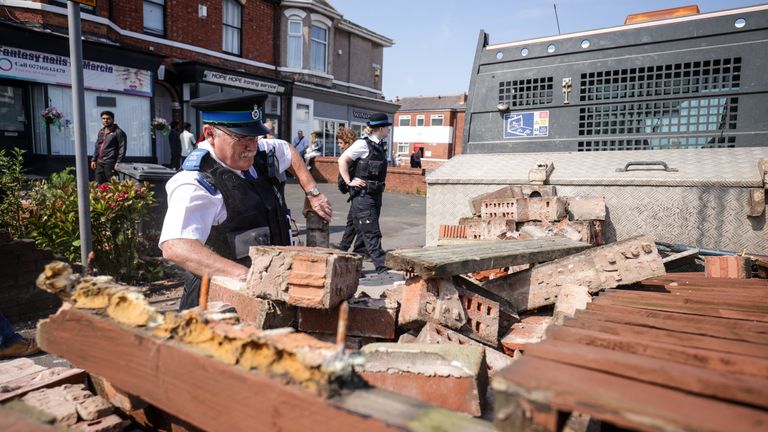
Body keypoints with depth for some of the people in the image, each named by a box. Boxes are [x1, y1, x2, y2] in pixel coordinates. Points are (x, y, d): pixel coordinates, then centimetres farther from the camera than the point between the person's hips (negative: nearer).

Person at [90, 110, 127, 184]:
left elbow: (122, 148, -11)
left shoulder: (118, 132, -5)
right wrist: (93, 160, 17)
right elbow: (97, 147, 25)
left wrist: (118, 162, -17)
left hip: (110, 163, -8)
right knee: (99, 184, 7)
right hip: (99, 163, 8)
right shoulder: (101, 132, 19)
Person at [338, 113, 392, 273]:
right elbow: (342, 160, -12)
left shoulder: (379, 146, 13)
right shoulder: (363, 144, -11)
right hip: (363, 195, -9)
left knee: (363, 232, 13)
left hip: (376, 194, 9)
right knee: (372, 233, -8)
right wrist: (349, 182, -14)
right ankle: (381, 266, -7)